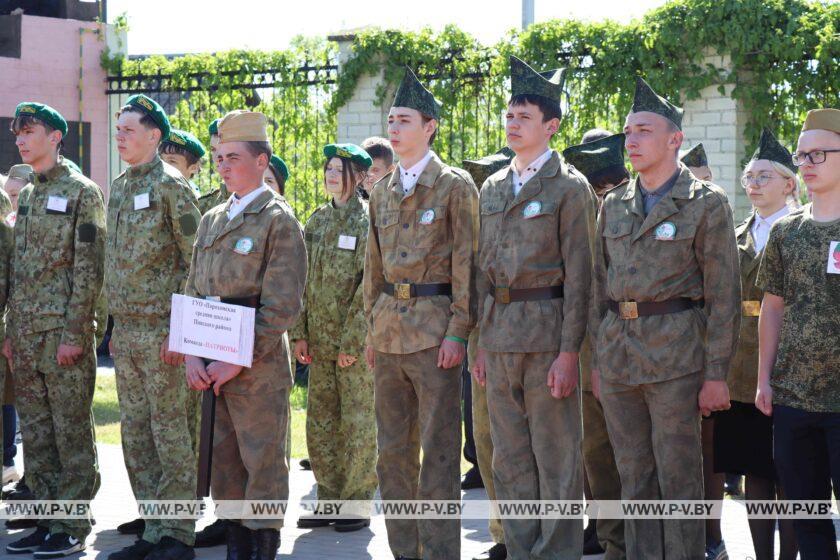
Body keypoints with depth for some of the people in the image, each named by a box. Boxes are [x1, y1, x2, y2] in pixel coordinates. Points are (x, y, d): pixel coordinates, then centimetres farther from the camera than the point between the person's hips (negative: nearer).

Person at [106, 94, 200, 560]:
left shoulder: (170, 185, -9)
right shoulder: (118, 187, 15)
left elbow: (195, 260, -12)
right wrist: (116, 326, 17)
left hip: (160, 330, -8)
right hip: (126, 333, 8)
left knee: (170, 432, -3)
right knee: (135, 433, 11)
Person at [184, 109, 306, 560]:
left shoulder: (279, 220, -6)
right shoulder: (211, 220, 16)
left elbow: (282, 305, -12)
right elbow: (193, 292, 15)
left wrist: (238, 360, -16)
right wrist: (191, 354, 1)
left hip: (258, 363, -7)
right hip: (209, 365, 7)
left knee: (263, 462, -1)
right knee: (222, 459, 11)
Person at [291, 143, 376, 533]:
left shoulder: (368, 221, -8)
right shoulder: (317, 221, 12)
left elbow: (369, 288, -12)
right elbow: (303, 281, 12)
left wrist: (352, 342, -15)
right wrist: (300, 333, 4)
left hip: (357, 341, -6)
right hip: (320, 340, 6)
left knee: (357, 423, 1)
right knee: (320, 421, 9)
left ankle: (358, 503, 9)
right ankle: (329, 499, 19)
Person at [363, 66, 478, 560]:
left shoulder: (456, 185, -4)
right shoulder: (383, 191, 14)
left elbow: (465, 261, -8)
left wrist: (458, 331, -13)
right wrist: (372, 328, 15)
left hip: (434, 326, -6)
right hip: (389, 328, 7)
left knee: (438, 450, -3)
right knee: (393, 449, 10)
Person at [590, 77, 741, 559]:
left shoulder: (707, 203, -3)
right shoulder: (614, 204, 13)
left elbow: (724, 294, -5)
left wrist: (716, 374, -10)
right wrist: (597, 360, 11)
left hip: (676, 354, -5)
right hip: (618, 354, 5)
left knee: (679, 478, -1)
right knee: (635, 478, 10)